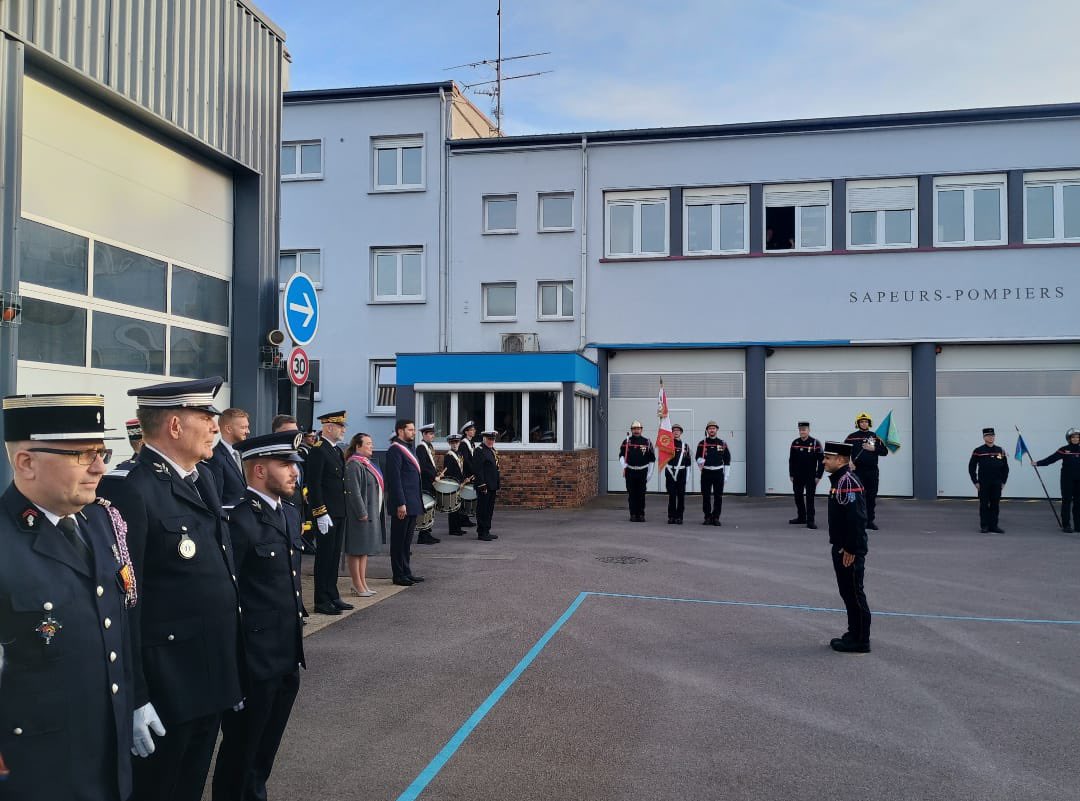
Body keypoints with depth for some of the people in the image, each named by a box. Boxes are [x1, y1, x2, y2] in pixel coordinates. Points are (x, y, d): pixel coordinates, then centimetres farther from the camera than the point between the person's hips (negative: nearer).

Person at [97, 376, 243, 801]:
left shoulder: (203, 476, 8)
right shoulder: (130, 491, -20)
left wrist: (232, 662, 14)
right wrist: (134, 698, -18)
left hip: (213, 673, 8)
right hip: (167, 682, -8)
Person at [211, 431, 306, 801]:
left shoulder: (290, 513, 9)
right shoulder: (239, 520, -19)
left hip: (287, 658, 8)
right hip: (253, 660, -8)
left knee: (266, 747, 22)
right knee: (241, 749, 11)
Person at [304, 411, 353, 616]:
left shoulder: (337, 450, 15)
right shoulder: (317, 450, -14)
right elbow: (313, 484, -18)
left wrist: (343, 510, 17)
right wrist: (321, 513, -20)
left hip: (339, 512, 9)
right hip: (326, 513, -9)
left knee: (334, 556, 14)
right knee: (324, 556, -1)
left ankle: (333, 597, 23)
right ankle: (322, 601, 7)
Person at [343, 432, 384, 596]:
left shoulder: (368, 463, 15)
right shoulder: (354, 465, -15)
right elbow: (353, 491, -20)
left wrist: (376, 512, 18)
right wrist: (362, 513, -22)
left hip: (372, 513, 10)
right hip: (360, 514, -10)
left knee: (365, 549, 13)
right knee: (357, 549, -2)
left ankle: (362, 582, 20)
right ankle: (357, 585, 4)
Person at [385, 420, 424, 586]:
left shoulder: (407, 448, 17)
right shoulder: (395, 450, -13)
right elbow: (395, 479, -19)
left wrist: (417, 502, 19)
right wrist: (400, 503, -22)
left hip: (412, 503, 10)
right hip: (403, 503, -10)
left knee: (406, 540, 15)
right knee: (399, 540, 0)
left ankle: (406, 572, 22)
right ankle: (399, 575, 6)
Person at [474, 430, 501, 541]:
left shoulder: (493, 450, 17)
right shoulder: (480, 450, -10)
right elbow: (478, 469, -16)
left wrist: (498, 485, 18)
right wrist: (482, 485, -20)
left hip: (492, 486, 9)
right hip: (484, 487, -9)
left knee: (490, 510, 13)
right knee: (482, 510, -3)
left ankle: (487, 531, 20)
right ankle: (481, 533, 2)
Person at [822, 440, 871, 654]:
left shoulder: (848, 482, -20)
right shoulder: (839, 480, 12)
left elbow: (856, 519, -25)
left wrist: (851, 549, -23)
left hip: (850, 551, -10)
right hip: (841, 547, 10)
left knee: (854, 593, -1)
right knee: (847, 592, 17)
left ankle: (860, 641, 9)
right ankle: (854, 635, 27)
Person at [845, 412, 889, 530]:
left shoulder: (875, 437, 9)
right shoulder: (852, 437, 2)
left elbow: (885, 452, 6)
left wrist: (873, 449, -8)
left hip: (872, 471, 3)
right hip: (858, 471, -3)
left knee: (872, 497, 6)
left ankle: (870, 521, 14)